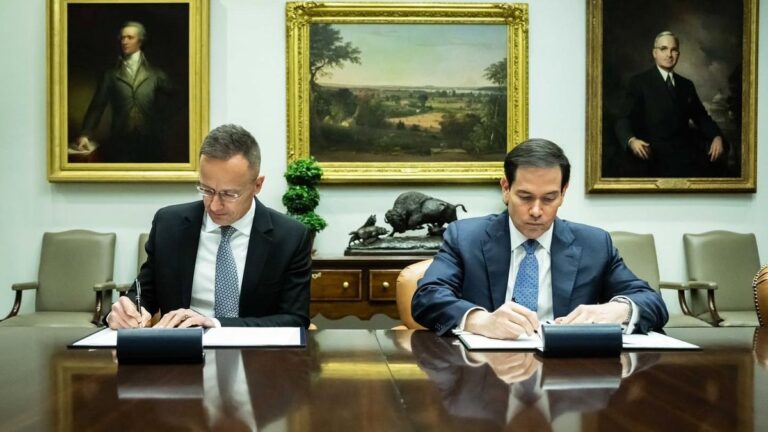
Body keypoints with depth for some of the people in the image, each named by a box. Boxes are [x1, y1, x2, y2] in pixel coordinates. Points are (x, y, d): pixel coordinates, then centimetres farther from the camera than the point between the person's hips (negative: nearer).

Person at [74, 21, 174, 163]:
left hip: (148, 145, 0)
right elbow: (96, 107, 3)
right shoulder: (111, 75, 10)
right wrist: (85, 134, -11)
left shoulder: (155, 74, 9)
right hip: (119, 144, 0)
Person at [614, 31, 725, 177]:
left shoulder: (686, 85, 21)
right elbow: (623, 118, -5)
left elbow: (701, 117, 22)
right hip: (656, 154, -5)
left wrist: (717, 136, 0)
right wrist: (631, 140, -27)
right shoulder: (639, 82, 5)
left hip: (686, 149, 5)